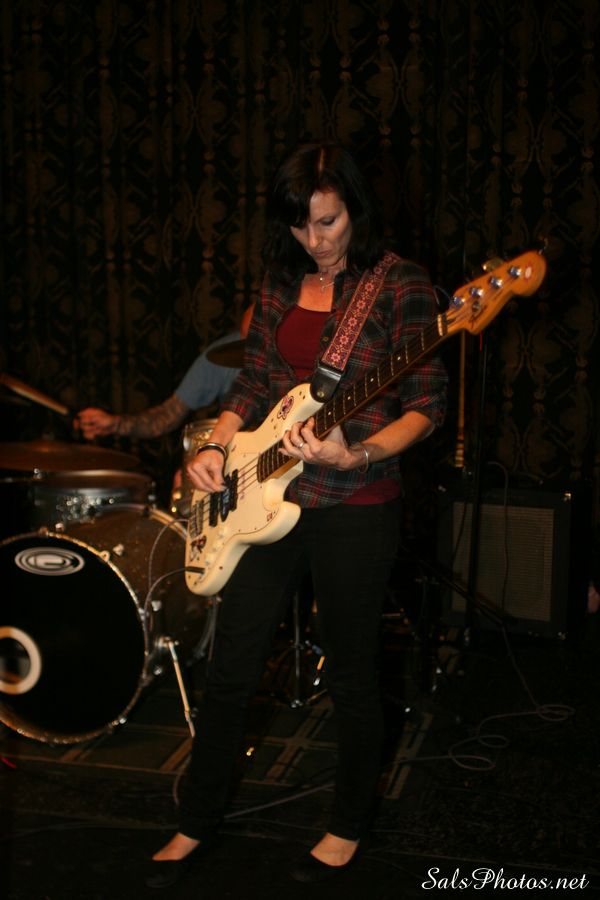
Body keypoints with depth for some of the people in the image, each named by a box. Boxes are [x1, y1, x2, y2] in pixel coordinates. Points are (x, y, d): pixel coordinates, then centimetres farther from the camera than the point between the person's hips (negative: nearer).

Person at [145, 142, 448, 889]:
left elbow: (428, 403, -11)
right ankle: (197, 824, 29)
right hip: (266, 499, 6)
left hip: (354, 511, -5)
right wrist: (215, 446, -2)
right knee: (231, 667, 11)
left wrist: (356, 454, -27)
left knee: (350, 673, 10)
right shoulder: (280, 286, 10)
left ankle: (349, 826, 32)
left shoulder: (400, 286, -8)